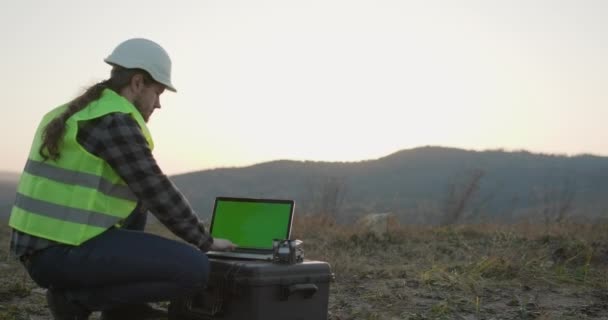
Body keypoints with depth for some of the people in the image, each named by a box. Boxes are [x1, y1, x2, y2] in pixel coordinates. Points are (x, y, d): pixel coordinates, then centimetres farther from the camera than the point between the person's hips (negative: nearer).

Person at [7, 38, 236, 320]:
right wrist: (205, 241, 1)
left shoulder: (76, 116, 16)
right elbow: (158, 193, -13)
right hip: (67, 254, -10)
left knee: (135, 203, 29)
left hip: (43, 246, 10)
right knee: (194, 269, -13)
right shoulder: (116, 121, -14)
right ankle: (74, 297, -4)